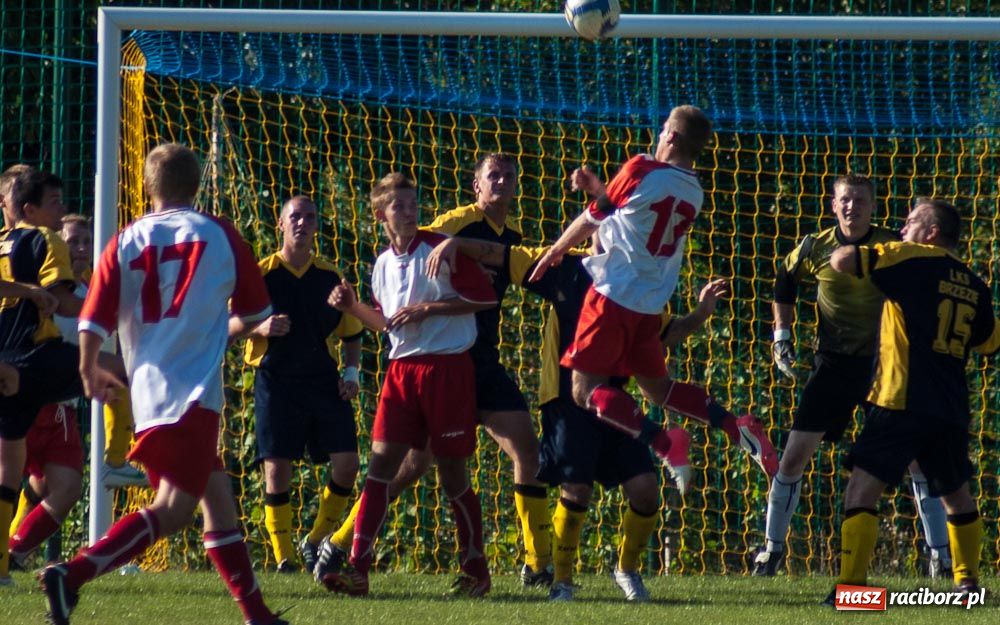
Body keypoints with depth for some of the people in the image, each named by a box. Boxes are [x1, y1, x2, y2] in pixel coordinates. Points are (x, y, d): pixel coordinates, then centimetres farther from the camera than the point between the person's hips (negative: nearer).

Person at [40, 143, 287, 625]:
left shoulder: (125, 243, 7)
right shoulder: (220, 236, 3)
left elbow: (93, 323, 0)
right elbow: (255, 315, 10)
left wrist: (90, 371, 20)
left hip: (147, 393, 5)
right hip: (194, 393, -5)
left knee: (218, 500, 15)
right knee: (172, 510, -11)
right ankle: (72, 575, -28)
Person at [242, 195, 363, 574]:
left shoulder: (331, 277, 8)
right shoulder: (261, 274, 0)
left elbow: (351, 333, 17)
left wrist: (351, 372, 1)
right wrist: (260, 328, -18)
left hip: (325, 382, 3)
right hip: (276, 381, -3)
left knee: (346, 463, -6)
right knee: (277, 467, -6)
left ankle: (316, 542, 13)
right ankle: (283, 558, 3)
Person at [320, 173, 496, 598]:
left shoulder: (439, 249, -6)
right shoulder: (383, 264, 12)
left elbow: (485, 296, -9)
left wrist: (428, 309, -13)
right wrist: (353, 308, 6)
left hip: (448, 367, -5)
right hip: (401, 368, 5)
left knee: (451, 471, 1)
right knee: (380, 462, -6)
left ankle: (475, 568, 17)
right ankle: (357, 567, -10)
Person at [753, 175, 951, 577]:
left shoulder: (893, 247, -8)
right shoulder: (816, 249, -5)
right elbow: (785, 281, 15)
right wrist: (782, 336, 11)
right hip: (833, 364, 1)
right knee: (794, 457, -3)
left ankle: (941, 555, 1)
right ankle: (772, 549, 12)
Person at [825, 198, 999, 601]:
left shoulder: (913, 260, -5)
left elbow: (842, 260, -11)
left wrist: (840, 252, 12)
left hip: (902, 402, -6)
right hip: (951, 409, 6)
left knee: (862, 489, -9)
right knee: (957, 496, 24)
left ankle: (850, 587, -20)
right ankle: (968, 582, 30)